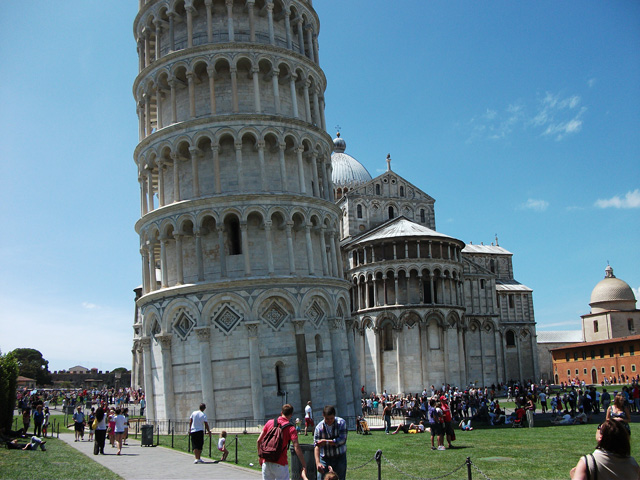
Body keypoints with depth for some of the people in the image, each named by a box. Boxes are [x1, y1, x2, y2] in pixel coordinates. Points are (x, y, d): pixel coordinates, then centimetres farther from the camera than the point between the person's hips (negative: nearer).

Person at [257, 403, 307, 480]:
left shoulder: (270, 422, 5)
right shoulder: (291, 428, -7)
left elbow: (259, 441, 8)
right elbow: (296, 447, -18)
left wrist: (260, 456, 20)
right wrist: (304, 466, -19)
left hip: (266, 462, 4)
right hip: (280, 464, -4)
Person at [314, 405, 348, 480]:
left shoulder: (341, 423, -8)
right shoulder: (319, 427, -9)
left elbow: (342, 440, -17)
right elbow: (316, 446, -15)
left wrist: (325, 441, -21)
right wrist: (317, 462, -27)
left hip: (340, 457, 0)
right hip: (325, 459, 0)